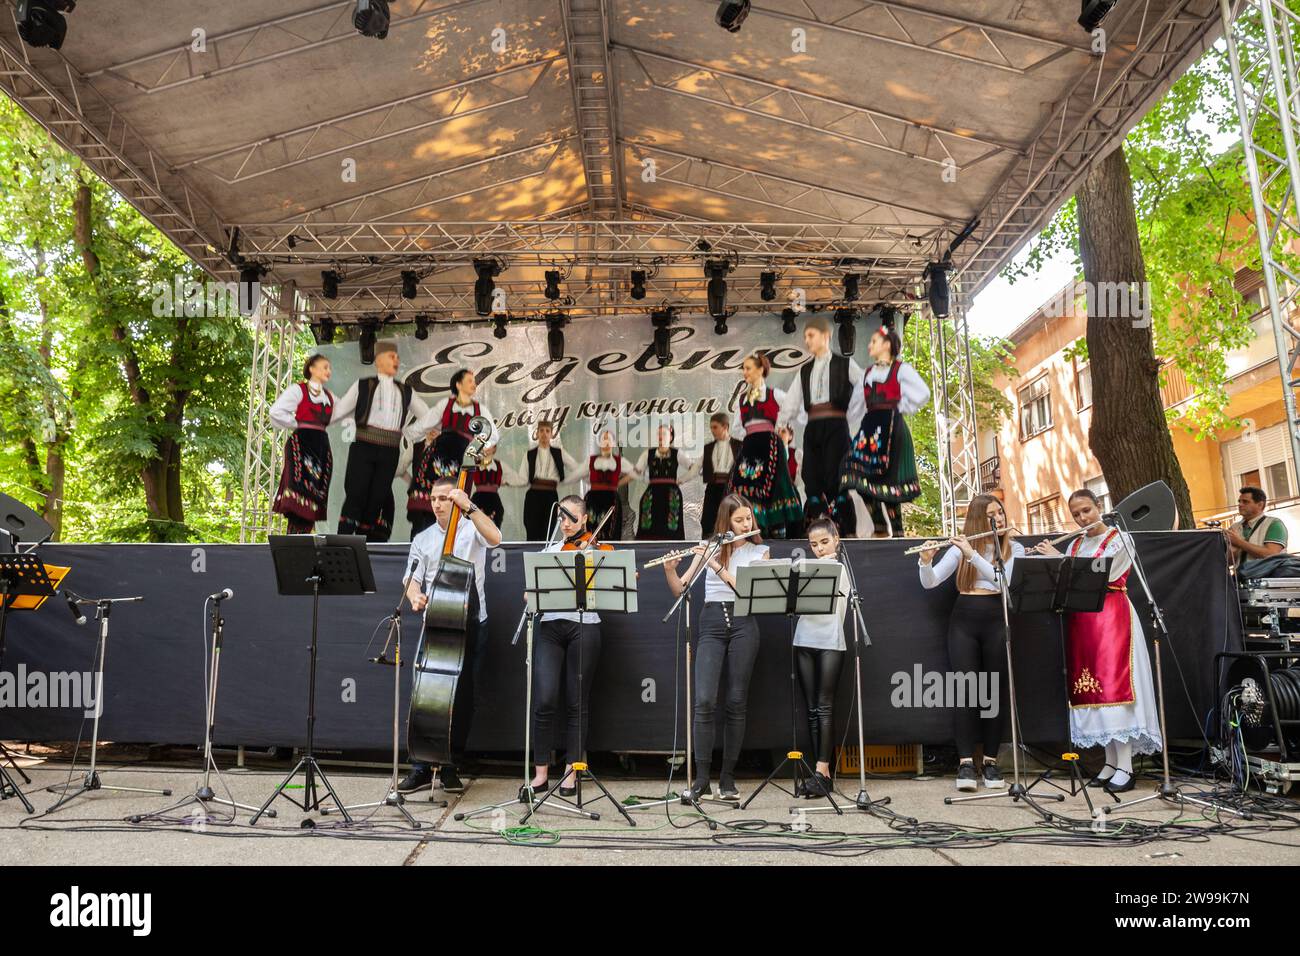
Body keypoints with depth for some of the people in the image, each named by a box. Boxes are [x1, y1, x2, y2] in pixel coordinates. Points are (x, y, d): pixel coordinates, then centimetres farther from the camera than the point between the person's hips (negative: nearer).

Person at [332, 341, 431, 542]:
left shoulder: (406, 391, 15)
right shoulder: (363, 385, 7)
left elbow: (427, 416, 21)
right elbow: (339, 411, 8)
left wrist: (409, 433, 13)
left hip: (389, 453, 3)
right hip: (363, 448, -3)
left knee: (376, 500, 1)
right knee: (355, 497, -8)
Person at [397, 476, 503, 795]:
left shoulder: (472, 530, 4)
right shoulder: (423, 539, 13)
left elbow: (495, 537, -19)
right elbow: (413, 580, 7)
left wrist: (469, 507, -24)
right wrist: (416, 597, -15)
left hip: (472, 622, -2)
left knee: (463, 696, 2)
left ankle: (450, 765, 14)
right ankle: (421, 767, 1)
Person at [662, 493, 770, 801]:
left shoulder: (759, 551, 8)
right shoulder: (709, 546, 10)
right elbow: (680, 590, 6)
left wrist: (717, 565, -15)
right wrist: (669, 570, -14)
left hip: (743, 624, 0)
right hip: (711, 622, 0)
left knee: (736, 702, 1)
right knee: (704, 700, -11)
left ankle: (728, 778, 12)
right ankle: (701, 780, -3)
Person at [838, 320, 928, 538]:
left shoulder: (900, 369, -1)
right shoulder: (869, 372, 18)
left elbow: (923, 393, -9)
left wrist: (901, 408, -4)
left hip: (890, 426, -6)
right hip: (870, 425, 6)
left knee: (888, 479, -6)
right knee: (861, 477, -3)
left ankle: (896, 531, 3)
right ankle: (880, 530, 5)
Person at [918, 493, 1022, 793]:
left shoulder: (1015, 548, 7)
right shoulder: (961, 546, 9)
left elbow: (1004, 579, -13)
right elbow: (929, 583, 4)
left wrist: (972, 554, -19)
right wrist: (926, 560, -16)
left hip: (996, 621, 0)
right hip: (963, 620, 0)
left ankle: (991, 762, 11)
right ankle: (966, 763, -5)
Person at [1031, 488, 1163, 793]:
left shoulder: (1119, 539, -1)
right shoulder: (1074, 545, 16)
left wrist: (1056, 558, -9)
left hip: (1112, 617, -6)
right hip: (1080, 620, 6)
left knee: (1115, 686, -11)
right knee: (1093, 688, 3)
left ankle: (1125, 767, -10)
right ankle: (1111, 762, 9)